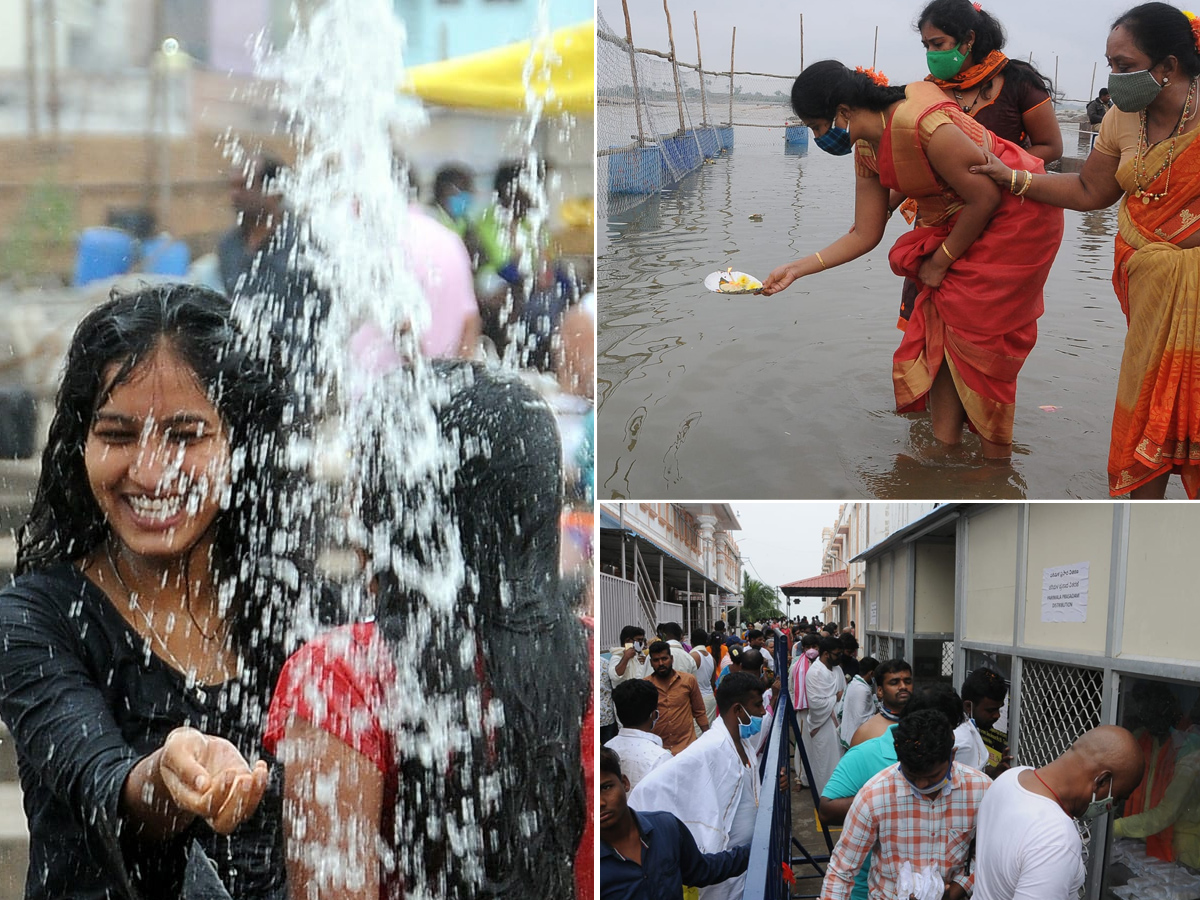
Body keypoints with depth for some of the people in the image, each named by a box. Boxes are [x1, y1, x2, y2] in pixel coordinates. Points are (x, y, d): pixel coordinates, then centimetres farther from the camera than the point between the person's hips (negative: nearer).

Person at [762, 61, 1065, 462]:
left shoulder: (922, 124, -31)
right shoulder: (867, 151, -2)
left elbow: (985, 197, -24)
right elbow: (865, 234, 3)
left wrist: (940, 261, -14)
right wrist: (797, 269, -3)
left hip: (1014, 219, -8)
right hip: (955, 223, 8)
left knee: (981, 342, -6)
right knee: (939, 334, 5)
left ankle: (996, 466, 7)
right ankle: (945, 445, 14)